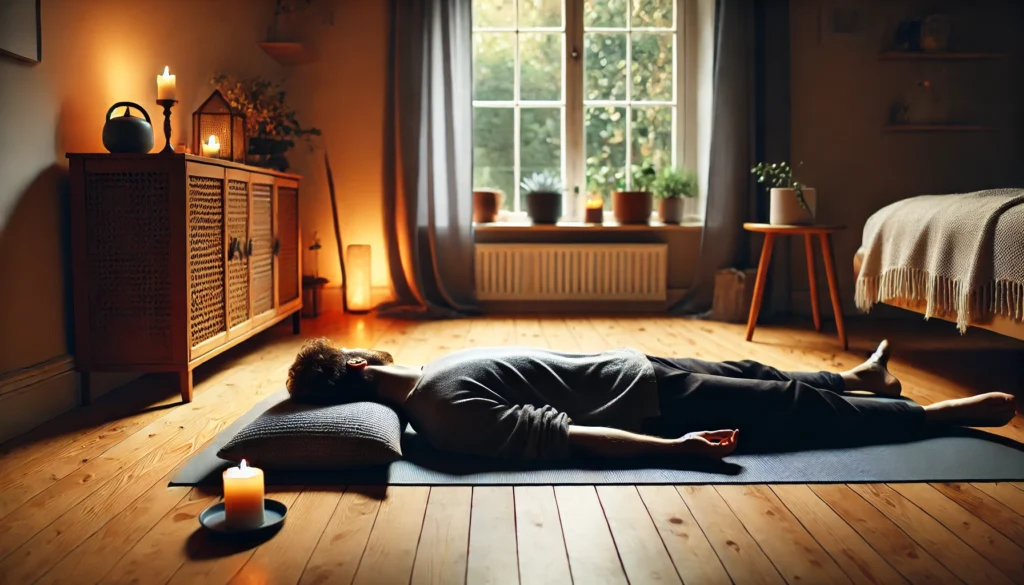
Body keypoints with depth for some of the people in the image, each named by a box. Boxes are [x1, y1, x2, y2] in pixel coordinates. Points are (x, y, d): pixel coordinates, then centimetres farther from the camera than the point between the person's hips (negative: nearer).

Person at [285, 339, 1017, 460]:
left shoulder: (434, 373, 2)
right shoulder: (445, 410, -26)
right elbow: (557, 436, -30)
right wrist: (674, 447, -29)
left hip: (627, 367, 8)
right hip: (643, 399, -8)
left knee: (756, 374, 22)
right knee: (789, 408, 4)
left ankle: (856, 376, 48)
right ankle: (936, 411, 23)